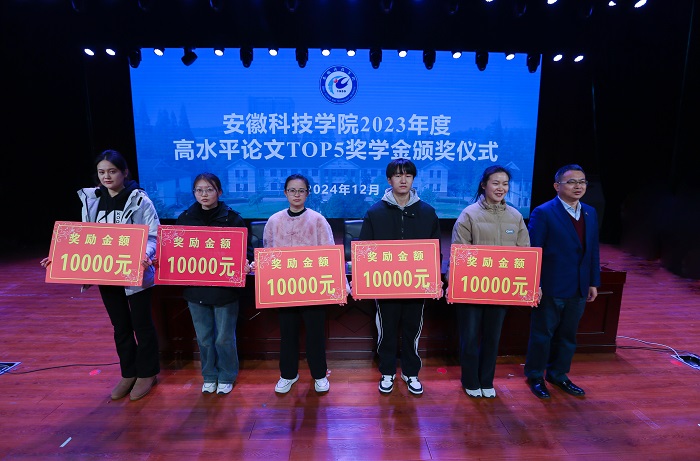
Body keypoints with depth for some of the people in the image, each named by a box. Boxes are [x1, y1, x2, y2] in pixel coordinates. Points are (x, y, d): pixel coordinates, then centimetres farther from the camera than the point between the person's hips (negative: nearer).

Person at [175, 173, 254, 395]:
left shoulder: (232, 218, -8)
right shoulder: (185, 218, 2)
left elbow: (246, 247, -7)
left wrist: (245, 262, -27)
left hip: (224, 288, -3)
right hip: (195, 288, 3)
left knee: (224, 338, 10)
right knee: (204, 337, 16)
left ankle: (226, 377, 33)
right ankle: (209, 376, 38)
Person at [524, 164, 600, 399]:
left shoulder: (590, 213, 8)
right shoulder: (543, 213, -12)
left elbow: (593, 249, 11)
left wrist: (593, 282, 10)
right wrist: (534, 285, -17)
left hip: (578, 289, 6)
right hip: (551, 288, -6)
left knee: (567, 335, 17)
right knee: (542, 334, 9)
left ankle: (558, 374, 36)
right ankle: (535, 376, 27)